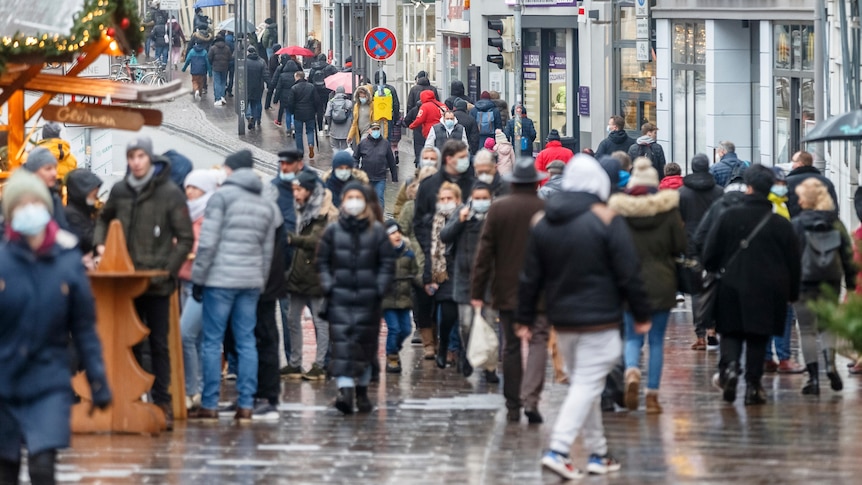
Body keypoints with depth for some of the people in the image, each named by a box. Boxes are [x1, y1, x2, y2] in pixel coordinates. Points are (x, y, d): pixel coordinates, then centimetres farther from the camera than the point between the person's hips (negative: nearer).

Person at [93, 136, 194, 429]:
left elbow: (186, 238, -5)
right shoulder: (120, 191, 7)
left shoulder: (170, 193, -6)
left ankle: (162, 402, 4)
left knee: (159, 344, 0)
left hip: (156, 284, -4)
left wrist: (167, 271, -12)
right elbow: (104, 219, 26)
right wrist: (100, 244, 6)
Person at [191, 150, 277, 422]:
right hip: (251, 282, 5)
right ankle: (246, 404, 4)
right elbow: (267, 252, 15)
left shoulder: (222, 196, -4)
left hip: (220, 279, -5)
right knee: (246, 341, 7)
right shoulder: (266, 206, 15)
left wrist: (199, 278, -5)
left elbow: (208, 242, -10)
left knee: (212, 341, -1)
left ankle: (210, 405, -1)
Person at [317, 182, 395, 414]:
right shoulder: (332, 231, 5)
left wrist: (379, 288, -4)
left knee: (365, 343, 5)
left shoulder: (377, 231, 4)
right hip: (340, 297, 0)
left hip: (367, 298, 0)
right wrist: (328, 286, -2)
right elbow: (322, 261, 10)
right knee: (342, 342, -13)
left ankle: (362, 390, 19)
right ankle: (345, 389, -21)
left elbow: (387, 263, 6)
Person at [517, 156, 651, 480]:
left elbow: (531, 277, 10)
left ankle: (597, 453, 20)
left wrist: (527, 318, 16)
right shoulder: (606, 220, -9)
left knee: (583, 385, 16)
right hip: (599, 320, -6)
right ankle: (557, 451, -18)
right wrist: (641, 314, -1)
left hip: (562, 320, 6)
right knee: (586, 386, -6)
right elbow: (628, 274, -9)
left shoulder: (543, 223, 7)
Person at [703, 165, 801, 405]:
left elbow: (710, 252, -1)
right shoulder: (781, 224, -1)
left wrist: (713, 270, 20)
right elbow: (793, 262, 4)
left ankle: (729, 365, -17)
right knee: (758, 336, 8)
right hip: (767, 291, 1)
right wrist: (792, 293, 15)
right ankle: (753, 385, 5)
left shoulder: (730, 216, -5)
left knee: (731, 333, 11)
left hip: (733, 286, -1)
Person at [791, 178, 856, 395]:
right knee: (828, 326, 14)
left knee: (808, 330, 4)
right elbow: (848, 253, 6)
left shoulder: (796, 224, -7)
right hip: (831, 282, 3)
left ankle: (813, 377, 0)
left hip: (804, 281, -3)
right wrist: (851, 280, 14)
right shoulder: (836, 223, 3)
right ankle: (830, 363, -11)